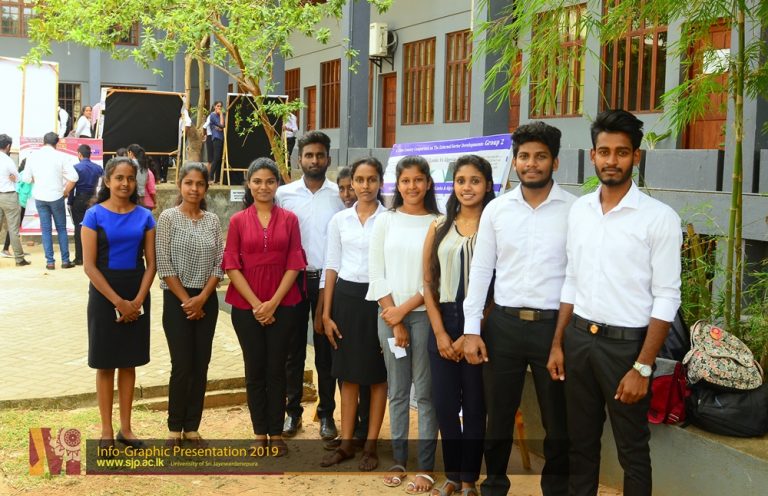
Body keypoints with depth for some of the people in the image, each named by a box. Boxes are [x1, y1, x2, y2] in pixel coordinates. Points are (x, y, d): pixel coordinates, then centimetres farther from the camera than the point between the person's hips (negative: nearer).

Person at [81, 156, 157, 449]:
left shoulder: (144, 216, 3)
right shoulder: (95, 215, -5)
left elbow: (150, 263, 2)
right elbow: (89, 266, -9)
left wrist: (137, 301, -10)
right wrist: (118, 301, -14)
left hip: (137, 296, 3)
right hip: (104, 295, -2)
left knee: (129, 363, 10)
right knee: (105, 364, 5)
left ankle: (126, 428, 21)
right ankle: (106, 431, 15)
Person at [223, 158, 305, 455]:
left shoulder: (289, 219, 3)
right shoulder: (238, 221, 2)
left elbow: (294, 264, -2)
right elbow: (231, 266, -2)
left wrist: (273, 302, -10)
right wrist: (255, 303, -10)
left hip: (282, 305, 0)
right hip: (246, 305, 0)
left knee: (276, 369, 5)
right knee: (254, 369, 7)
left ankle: (276, 433, 16)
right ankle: (260, 433, 18)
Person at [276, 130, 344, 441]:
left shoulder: (340, 195, 0)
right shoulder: (284, 194, 2)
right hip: (293, 278, 1)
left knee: (326, 351, 7)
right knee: (293, 349, 9)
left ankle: (326, 413, 18)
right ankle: (293, 411, 21)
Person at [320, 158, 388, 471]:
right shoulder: (339, 220, 5)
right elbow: (331, 267, 6)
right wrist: (326, 313, 2)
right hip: (346, 296, 3)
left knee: (376, 375, 6)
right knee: (348, 374, 10)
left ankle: (370, 444, 17)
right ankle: (346, 443, 20)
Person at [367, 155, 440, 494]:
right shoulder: (385, 221, 4)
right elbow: (376, 273, 1)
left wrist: (405, 310, -9)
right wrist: (394, 321, -4)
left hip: (424, 314, -2)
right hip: (389, 314, 2)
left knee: (425, 392, 2)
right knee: (397, 391, 9)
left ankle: (426, 466, 10)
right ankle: (398, 460, 19)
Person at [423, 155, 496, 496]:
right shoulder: (439, 227, 7)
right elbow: (428, 282, 6)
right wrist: (440, 333, -4)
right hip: (443, 322, 3)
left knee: (474, 404, 7)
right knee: (444, 403, 7)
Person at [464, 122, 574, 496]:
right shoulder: (496, 209, 3)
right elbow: (480, 270, 4)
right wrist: (471, 329, 0)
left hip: (555, 325, -2)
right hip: (504, 324, 2)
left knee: (558, 419, 12)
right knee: (498, 415, 13)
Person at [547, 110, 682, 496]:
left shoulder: (659, 217, -11)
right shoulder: (579, 210, 5)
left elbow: (666, 298, -12)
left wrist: (643, 367, -16)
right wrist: (557, 344, 7)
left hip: (626, 343, -5)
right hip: (578, 338, 5)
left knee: (632, 450, 9)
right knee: (581, 441, 17)